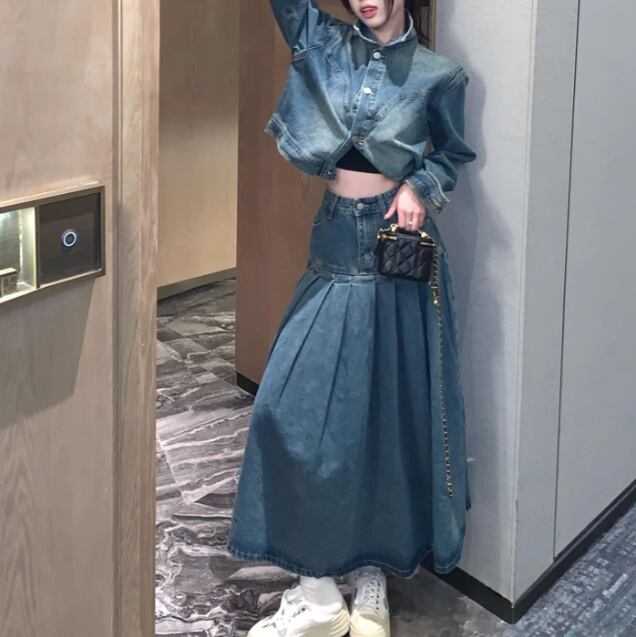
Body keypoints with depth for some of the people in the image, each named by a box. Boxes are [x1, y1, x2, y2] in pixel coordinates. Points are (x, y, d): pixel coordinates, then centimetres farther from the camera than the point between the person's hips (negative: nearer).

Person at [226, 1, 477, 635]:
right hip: (335, 248, 3)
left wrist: (420, 187, -9)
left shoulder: (439, 75, 0)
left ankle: (372, 572, 19)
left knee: (389, 410, 3)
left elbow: (451, 154, 10)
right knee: (297, 406, -3)